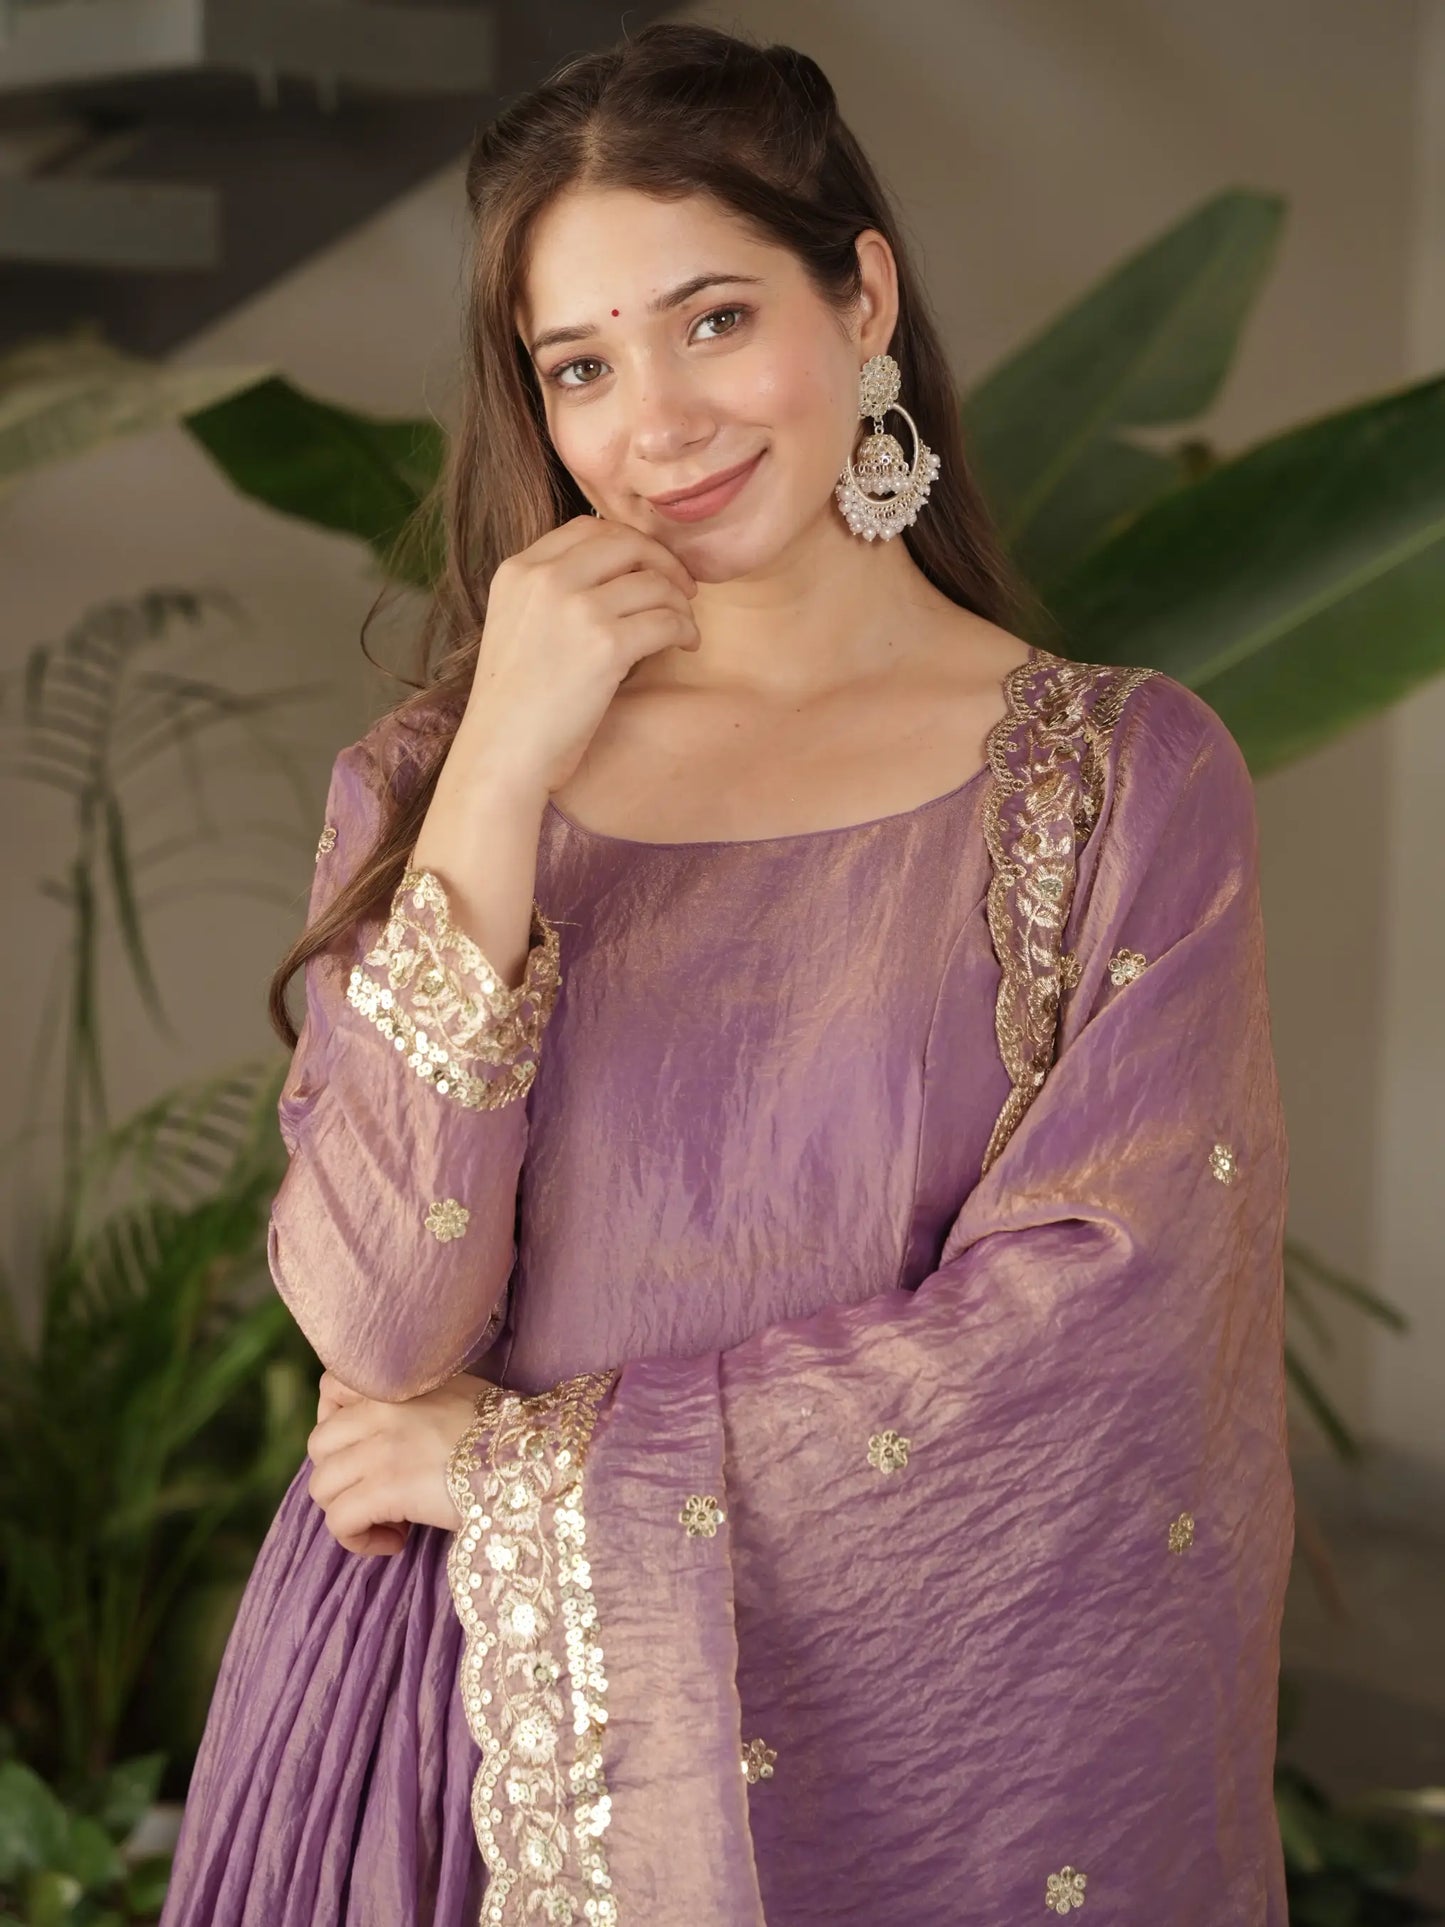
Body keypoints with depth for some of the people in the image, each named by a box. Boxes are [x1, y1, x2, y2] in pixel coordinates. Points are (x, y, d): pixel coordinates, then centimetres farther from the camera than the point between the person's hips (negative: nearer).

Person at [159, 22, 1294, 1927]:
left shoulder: (1126, 773, -6)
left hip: (932, 1759, -1)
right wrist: (500, 784, -17)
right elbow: (378, 1335, -10)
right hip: (473, 1752, 2)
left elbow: (1080, 1327, -13)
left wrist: (535, 1462, -9)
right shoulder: (430, 780, 0)